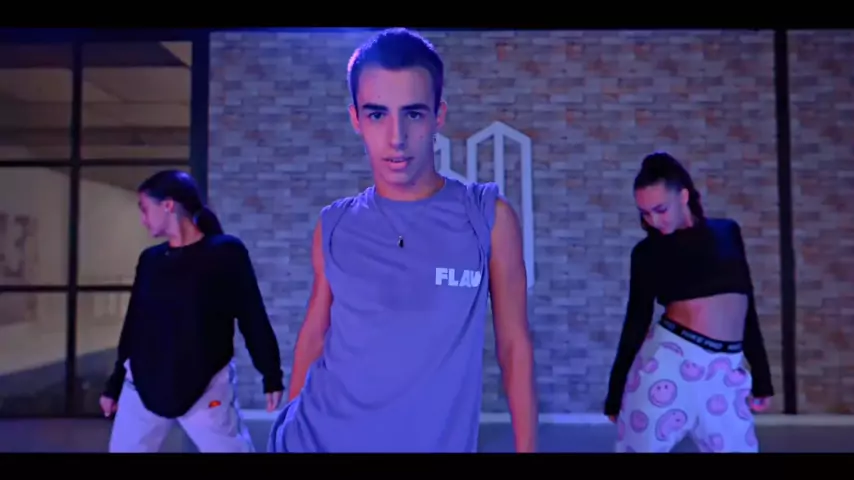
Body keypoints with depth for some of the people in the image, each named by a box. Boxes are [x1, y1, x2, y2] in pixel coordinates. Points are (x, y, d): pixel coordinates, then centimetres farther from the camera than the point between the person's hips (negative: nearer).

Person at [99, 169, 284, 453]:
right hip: (143, 385, 5)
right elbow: (133, 324, 14)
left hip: (206, 388, -4)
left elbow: (252, 318, -5)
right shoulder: (150, 259, 7)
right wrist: (115, 384, 19)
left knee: (232, 448, 0)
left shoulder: (226, 253, -7)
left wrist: (272, 377, -5)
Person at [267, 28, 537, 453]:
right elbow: (314, 335, 7)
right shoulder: (333, 227, -2)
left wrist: (526, 447, -1)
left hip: (437, 443, 0)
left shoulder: (489, 218, -8)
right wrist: (291, 429, 12)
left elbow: (513, 344, -2)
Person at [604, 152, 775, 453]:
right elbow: (636, 322, 7)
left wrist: (760, 375, 14)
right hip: (669, 360, -2)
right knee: (642, 446, 1)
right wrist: (616, 391, 8)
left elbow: (745, 305, 14)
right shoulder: (648, 252, 2)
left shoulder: (727, 232, 9)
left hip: (726, 370, 3)